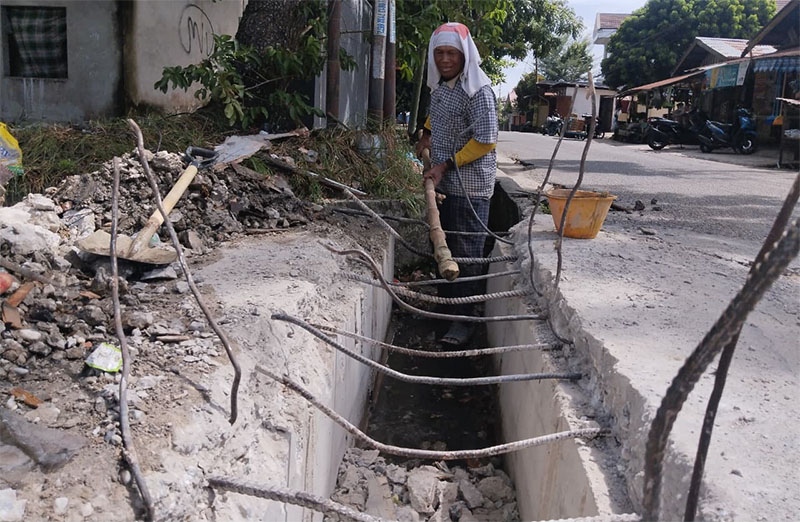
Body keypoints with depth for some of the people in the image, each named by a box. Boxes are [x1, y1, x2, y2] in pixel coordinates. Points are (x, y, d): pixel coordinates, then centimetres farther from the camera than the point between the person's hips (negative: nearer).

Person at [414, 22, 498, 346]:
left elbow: (485, 140, -20)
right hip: (443, 183, 9)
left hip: (469, 187, -9)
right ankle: (445, 307, 31)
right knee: (443, 246, 17)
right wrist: (427, 134, 19)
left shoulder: (477, 91, -17)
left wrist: (446, 165, -19)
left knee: (466, 254, -3)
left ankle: (464, 321, 6)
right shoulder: (440, 85, 8)